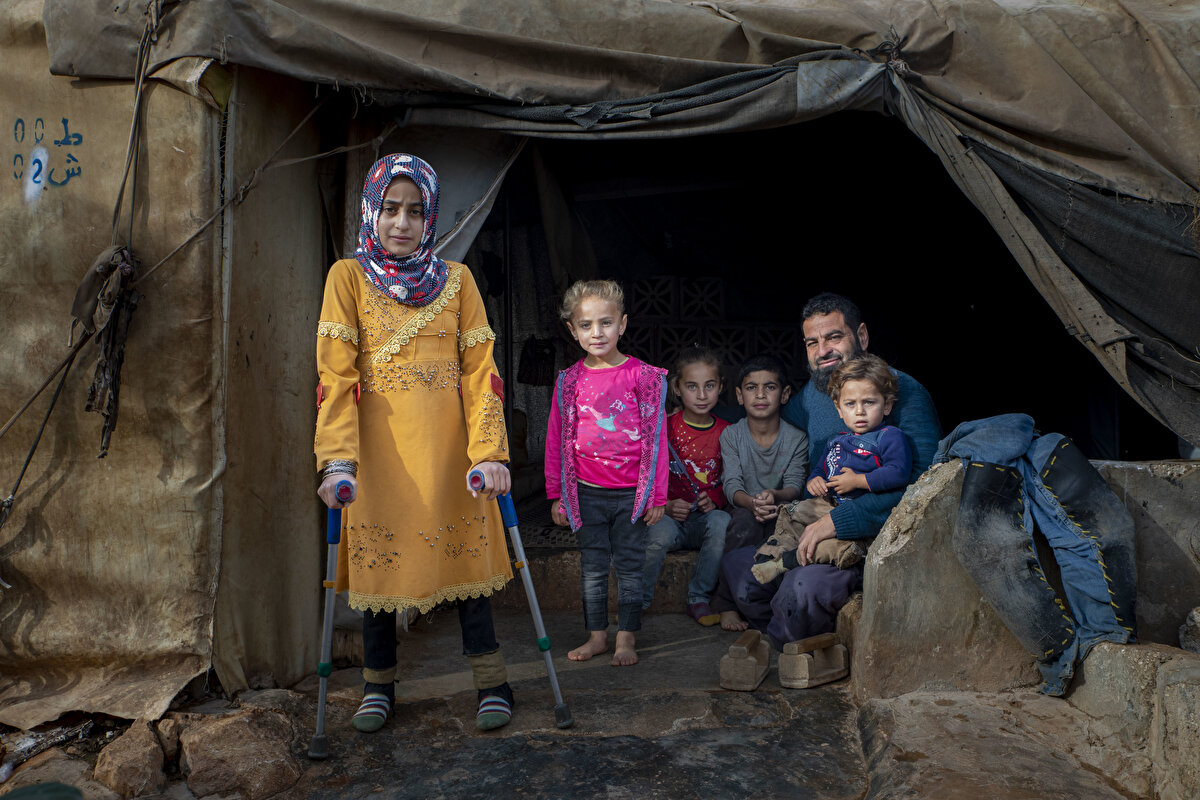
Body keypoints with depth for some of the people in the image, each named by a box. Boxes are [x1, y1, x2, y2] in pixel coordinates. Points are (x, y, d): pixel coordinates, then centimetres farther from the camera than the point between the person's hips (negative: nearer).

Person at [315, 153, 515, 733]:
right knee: (377, 558, 7)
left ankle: (490, 680, 18)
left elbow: (479, 371, 0)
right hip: (378, 447, 0)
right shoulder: (348, 278, 2)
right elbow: (335, 376, -6)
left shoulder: (456, 280, 6)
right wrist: (337, 460, -17)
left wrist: (489, 452, -11)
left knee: (463, 553, 4)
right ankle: (378, 685, 26)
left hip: (448, 447, 1)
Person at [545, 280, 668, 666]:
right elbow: (557, 440, 7)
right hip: (586, 493, 2)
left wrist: (656, 494, -3)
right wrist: (557, 494, 7)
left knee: (629, 566, 7)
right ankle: (596, 635, 23)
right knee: (592, 567, 10)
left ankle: (625, 638, 19)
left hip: (631, 492, -2)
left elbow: (656, 436, -2)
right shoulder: (569, 381, 2)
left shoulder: (643, 376, -4)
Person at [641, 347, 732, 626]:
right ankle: (637, 602, -9)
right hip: (668, 516, -1)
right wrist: (666, 506, -16)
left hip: (706, 517, 2)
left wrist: (715, 501, -9)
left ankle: (698, 599, -14)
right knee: (660, 533, -35)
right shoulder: (663, 428, -1)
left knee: (722, 522, -33)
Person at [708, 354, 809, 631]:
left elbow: (795, 486, -13)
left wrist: (774, 496, -38)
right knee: (745, 520, -34)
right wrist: (752, 503, -37)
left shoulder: (796, 438, -3)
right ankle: (726, 603, -19)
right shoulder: (731, 435, -3)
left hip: (781, 513, 1)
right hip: (743, 510, 0)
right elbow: (732, 485, -13)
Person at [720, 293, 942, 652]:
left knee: (804, 585, -32)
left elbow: (924, 482, -27)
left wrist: (839, 520, -29)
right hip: (817, 535, 8)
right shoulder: (811, 395, 9)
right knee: (736, 564, -3)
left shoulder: (903, 392, -13)